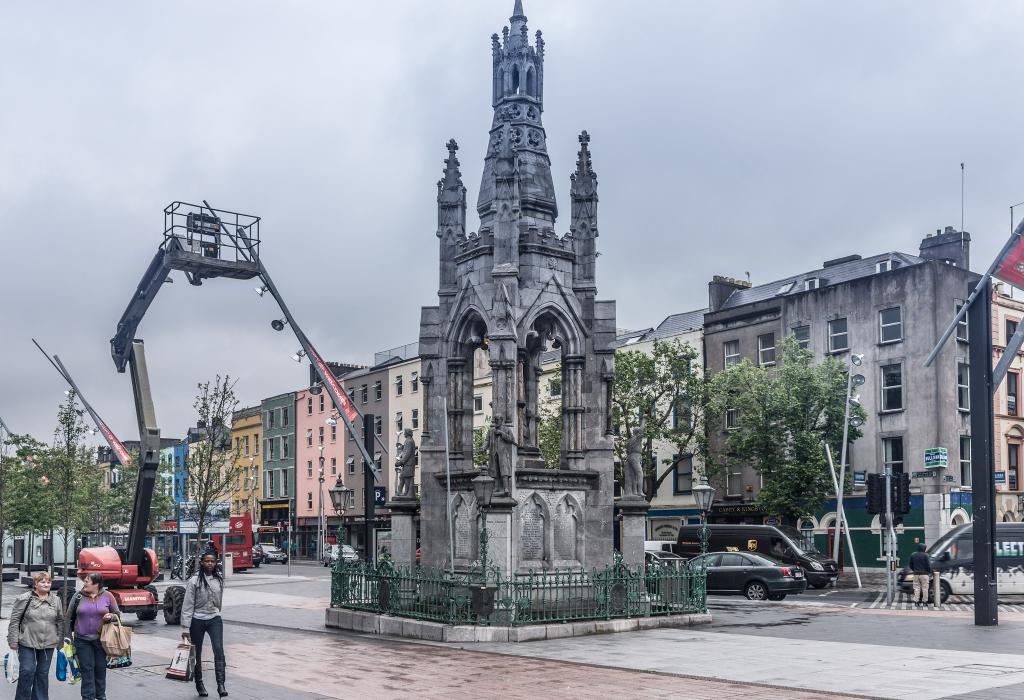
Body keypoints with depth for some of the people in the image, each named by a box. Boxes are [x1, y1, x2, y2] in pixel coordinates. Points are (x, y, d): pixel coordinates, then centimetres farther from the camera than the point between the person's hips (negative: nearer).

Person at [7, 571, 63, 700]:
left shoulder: (56, 601, 7)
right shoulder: (24, 599, -4)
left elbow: (60, 622, 14)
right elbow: (14, 620, -4)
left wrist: (59, 640, 9)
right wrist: (13, 641, -7)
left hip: (48, 644, 4)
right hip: (27, 643, -3)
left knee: (43, 673, 9)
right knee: (28, 671, -7)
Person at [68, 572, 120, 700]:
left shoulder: (107, 596, -1)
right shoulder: (78, 596, 0)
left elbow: (117, 614, 7)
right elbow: (70, 616, 7)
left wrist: (110, 616, -15)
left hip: (101, 638, 0)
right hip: (82, 639, 0)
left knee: (100, 668, 9)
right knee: (87, 669, 1)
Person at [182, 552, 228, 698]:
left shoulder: (219, 579, 2)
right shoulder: (194, 581, -9)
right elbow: (187, 605, -10)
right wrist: (186, 628, -13)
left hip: (214, 620, 2)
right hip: (197, 621, -2)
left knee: (219, 650, -14)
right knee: (197, 654, 9)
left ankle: (221, 685, -16)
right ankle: (199, 684, 24)